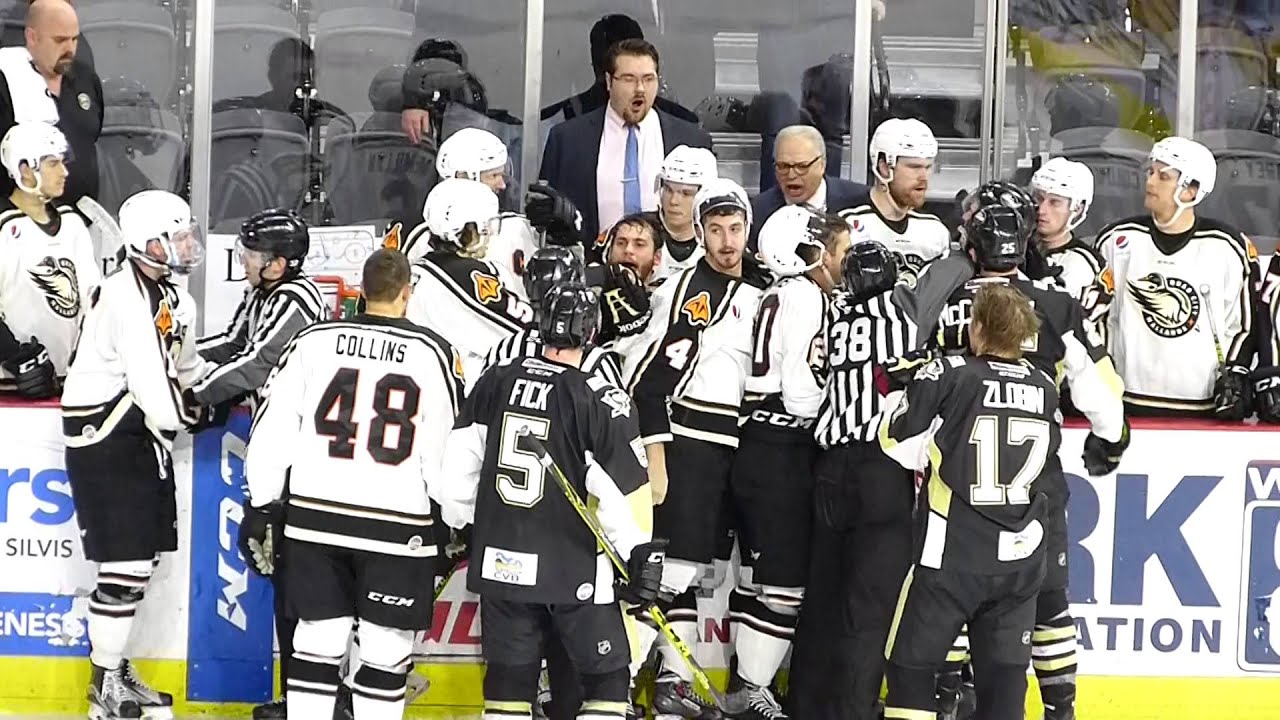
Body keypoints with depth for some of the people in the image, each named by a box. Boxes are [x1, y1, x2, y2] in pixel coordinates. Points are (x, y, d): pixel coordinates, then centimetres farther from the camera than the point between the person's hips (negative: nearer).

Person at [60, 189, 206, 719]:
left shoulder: (173, 297, 13)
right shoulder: (126, 296, -19)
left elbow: (185, 368, 20)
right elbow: (147, 380, -22)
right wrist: (183, 417, -7)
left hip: (141, 434, 10)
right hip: (104, 437, -10)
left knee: (145, 555, 13)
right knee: (125, 562, -9)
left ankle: (116, 670, 26)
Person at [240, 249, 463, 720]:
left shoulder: (313, 340, 2)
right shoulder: (435, 353, -4)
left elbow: (273, 429, 3)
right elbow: (449, 448, -2)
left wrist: (260, 505, 10)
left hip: (315, 517, 3)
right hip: (397, 523, -3)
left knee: (316, 644, 10)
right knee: (386, 653, 5)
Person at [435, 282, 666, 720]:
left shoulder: (494, 383, 1)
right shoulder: (602, 401, -13)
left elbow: (458, 465, 5)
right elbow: (624, 491, -13)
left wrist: (457, 524, 20)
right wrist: (641, 557, -3)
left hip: (500, 561, 4)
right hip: (573, 568, -4)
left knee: (510, 675, 13)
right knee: (608, 677, 9)